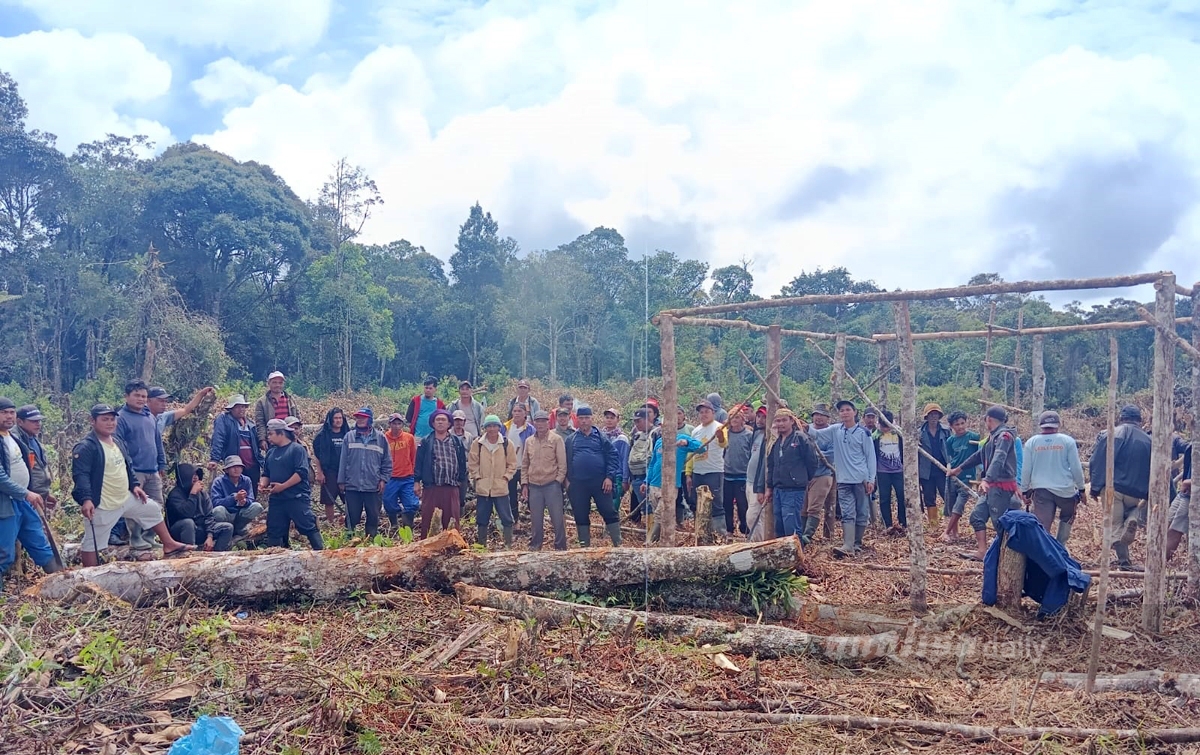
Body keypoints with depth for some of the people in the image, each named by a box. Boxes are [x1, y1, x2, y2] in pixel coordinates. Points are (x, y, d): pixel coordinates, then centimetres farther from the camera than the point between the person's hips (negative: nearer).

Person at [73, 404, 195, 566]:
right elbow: (80, 475, -26)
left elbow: (128, 466, 22)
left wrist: (134, 485, 14)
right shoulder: (85, 447, -18)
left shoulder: (118, 442, 11)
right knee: (92, 543, 1)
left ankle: (169, 545, 31)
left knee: (153, 510, 19)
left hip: (126, 498, 9)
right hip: (101, 506, -9)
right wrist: (86, 499, -36)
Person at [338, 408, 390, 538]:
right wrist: (341, 481, 5)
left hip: (374, 487, 0)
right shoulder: (349, 437, 4)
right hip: (352, 485, 0)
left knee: (373, 517, 7)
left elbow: (387, 462, 6)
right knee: (352, 517, 5)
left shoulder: (380, 438, 3)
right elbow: (343, 461, 6)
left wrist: (383, 479, -1)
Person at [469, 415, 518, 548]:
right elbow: (472, 463, 6)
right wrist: (477, 477, -3)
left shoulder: (507, 444, -1)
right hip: (482, 487, 1)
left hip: (501, 487, -1)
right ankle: (481, 546, 21)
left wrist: (506, 477, -4)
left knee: (506, 518, 2)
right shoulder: (477, 443, 0)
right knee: (482, 519, 10)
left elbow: (512, 464, 5)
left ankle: (509, 545, 12)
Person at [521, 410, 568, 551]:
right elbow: (524, 464, 14)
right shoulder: (529, 441, 10)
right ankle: (534, 547, 21)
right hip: (534, 486, 4)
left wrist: (558, 481, -9)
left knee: (557, 518, -2)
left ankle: (560, 547, 9)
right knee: (536, 520, 10)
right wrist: (524, 484, 8)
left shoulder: (556, 439, -3)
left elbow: (562, 463, -4)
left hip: (552, 485, -4)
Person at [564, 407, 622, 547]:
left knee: (609, 512, -2)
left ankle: (618, 544, 5)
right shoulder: (570, 440, 11)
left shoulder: (601, 437, 5)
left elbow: (612, 456, 0)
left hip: (600, 482, -2)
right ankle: (585, 545, 18)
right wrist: (567, 479, 2)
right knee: (581, 516, 7)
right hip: (578, 484, 2)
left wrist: (609, 477, -10)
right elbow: (565, 461, 13)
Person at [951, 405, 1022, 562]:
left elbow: (998, 459, -29)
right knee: (977, 515, 9)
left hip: (1002, 486, -10)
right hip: (993, 486, 10)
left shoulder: (1004, 435, -13)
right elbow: (979, 455, 30)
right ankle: (982, 552, 11)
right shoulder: (994, 436, 17)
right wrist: (959, 468, 38)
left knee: (999, 522, -8)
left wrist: (986, 480, -42)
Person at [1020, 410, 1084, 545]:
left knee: (1042, 527, -1)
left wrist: (1025, 491, 13)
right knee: (1067, 519, 25)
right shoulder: (1067, 441, -2)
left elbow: (1026, 469, 4)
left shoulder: (1031, 442, 1)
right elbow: (1076, 467, 1)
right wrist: (1081, 488, 12)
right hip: (1065, 489, 0)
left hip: (1041, 490, 0)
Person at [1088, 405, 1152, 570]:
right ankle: (1132, 518, -6)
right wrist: (1148, 494, 14)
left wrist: (1095, 488, 0)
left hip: (1112, 488, -2)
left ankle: (1124, 561, 1)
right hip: (1136, 493, 2)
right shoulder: (1148, 441, 3)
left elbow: (1097, 463, -6)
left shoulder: (1110, 435, -4)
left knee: (1115, 526, 8)